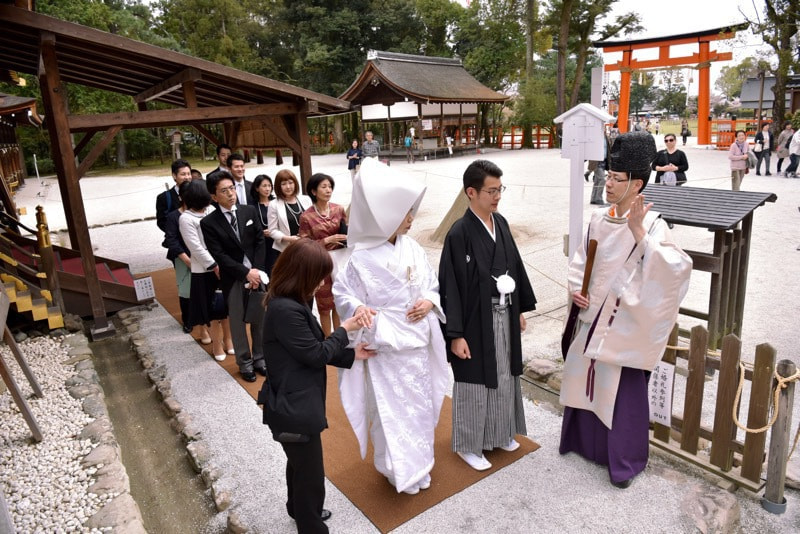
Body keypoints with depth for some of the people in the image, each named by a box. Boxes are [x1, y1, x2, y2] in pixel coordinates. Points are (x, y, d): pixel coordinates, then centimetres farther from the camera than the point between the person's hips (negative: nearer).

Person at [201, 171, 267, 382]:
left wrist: (257, 270, -8)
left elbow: (259, 242, 3)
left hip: (257, 273, 3)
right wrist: (246, 272, -17)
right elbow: (219, 256, -11)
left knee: (259, 319, 11)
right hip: (233, 279, -2)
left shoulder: (250, 211, 4)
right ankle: (245, 363, 23)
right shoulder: (209, 222, -6)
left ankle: (259, 358, 27)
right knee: (238, 322, 7)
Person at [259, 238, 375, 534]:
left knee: (300, 464, 31)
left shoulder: (290, 303, 4)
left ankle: (298, 508, 54)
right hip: (294, 409, -11)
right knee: (310, 475, 8)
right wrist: (344, 330, -9)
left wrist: (352, 354, 6)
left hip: (297, 404, 11)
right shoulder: (285, 310, -29)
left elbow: (311, 350, 9)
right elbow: (316, 354, -23)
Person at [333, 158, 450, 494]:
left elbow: (434, 284, 9)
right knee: (392, 411, 7)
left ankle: (419, 464, 43)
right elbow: (341, 291, -8)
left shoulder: (412, 248, -2)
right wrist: (358, 308, -27)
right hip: (386, 349, -5)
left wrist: (430, 301, -11)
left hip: (418, 344, 6)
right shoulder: (363, 259, -17)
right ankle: (400, 470, 31)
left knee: (420, 404, 19)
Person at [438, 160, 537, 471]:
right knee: (474, 384, 8)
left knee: (504, 379, 20)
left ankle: (499, 433, 41)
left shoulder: (501, 223, 3)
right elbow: (450, 287, -18)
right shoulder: (459, 234, -19)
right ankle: (467, 445, 28)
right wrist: (455, 334, -18)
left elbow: (515, 266, 12)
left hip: (504, 317, 7)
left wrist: (520, 309, 15)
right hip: (476, 322, -7)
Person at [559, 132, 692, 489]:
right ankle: (582, 440, 41)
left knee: (623, 390, 6)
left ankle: (624, 461, 26)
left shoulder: (651, 225, -15)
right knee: (584, 377, 18)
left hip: (625, 323, -6)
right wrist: (574, 288, -2)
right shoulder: (598, 219, 2)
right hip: (592, 315, 6)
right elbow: (580, 259, 13)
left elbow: (674, 268, -30)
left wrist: (638, 232, -35)